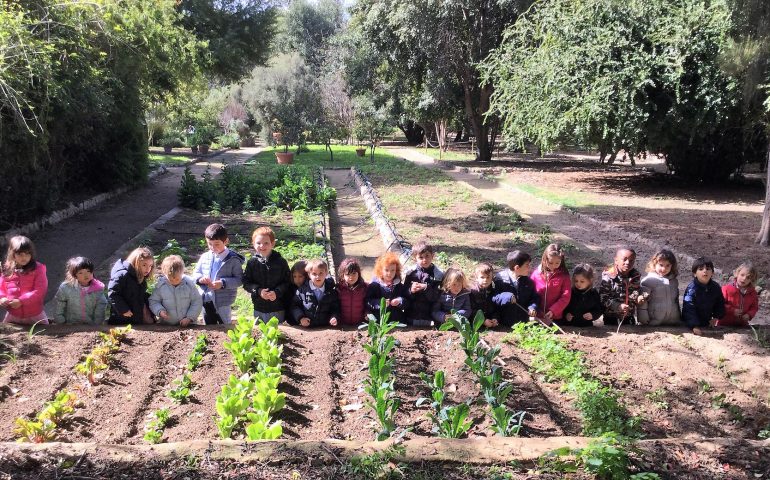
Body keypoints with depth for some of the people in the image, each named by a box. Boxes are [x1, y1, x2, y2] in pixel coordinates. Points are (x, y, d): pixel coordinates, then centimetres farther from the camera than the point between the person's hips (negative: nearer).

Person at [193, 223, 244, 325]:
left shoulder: (233, 260, -10)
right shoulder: (204, 257, 1)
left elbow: (239, 279, -11)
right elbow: (195, 273, 11)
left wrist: (223, 283, -24)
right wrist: (200, 278, -12)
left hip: (223, 304, -4)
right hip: (207, 301, 4)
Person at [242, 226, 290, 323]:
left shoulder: (281, 262, -5)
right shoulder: (252, 262, 0)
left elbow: (287, 282, -4)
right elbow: (246, 282, 1)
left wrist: (277, 292, -19)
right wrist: (258, 291, -15)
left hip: (277, 309, -2)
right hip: (258, 309, 2)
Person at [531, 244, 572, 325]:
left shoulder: (564, 276, -6)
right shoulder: (537, 273, -2)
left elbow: (566, 297, -9)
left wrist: (553, 311, -19)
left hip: (556, 317, -1)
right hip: (537, 316, 1)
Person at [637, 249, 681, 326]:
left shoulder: (674, 281, 12)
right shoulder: (648, 280, -8)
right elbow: (642, 303, -10)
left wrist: (680, 318, 23)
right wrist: (643, 321, -13)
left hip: (673, 324, 5)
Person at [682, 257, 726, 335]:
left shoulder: (716, 287, -2)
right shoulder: (691, 289, -20)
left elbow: (720, 304, 14)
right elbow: (689, 309, -26)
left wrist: (716, 316, 0)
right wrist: (694, 326, -35)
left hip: (707, 324, 5)